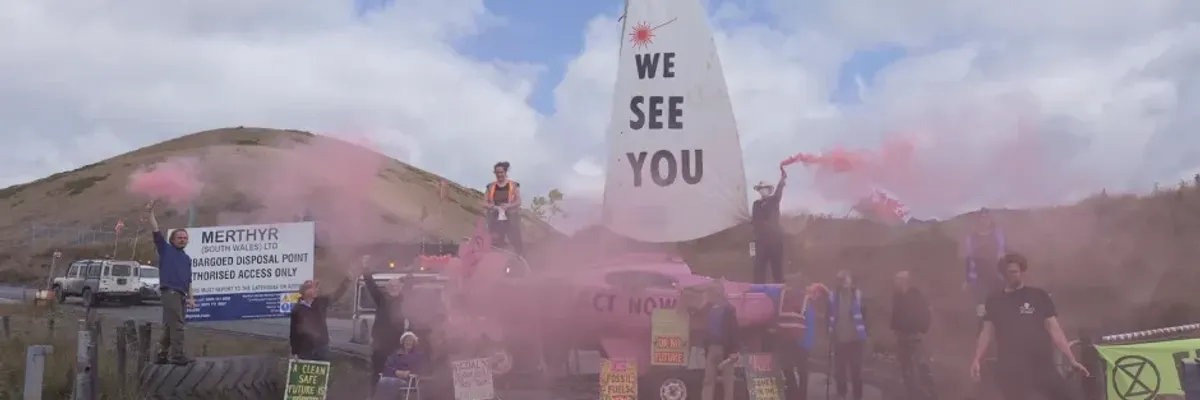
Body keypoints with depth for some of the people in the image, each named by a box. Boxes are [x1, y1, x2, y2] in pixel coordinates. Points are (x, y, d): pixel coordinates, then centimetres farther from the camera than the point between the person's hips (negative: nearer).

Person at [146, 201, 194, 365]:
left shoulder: (187, 258, 22)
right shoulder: (165, 249, 6)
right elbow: (156, 231, -4)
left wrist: (191, 297, 15)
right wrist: (151, 213, -13)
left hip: (182, 294, 7)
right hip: (170, 291, -7)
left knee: (169, 326, 9)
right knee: (176, 325, -12)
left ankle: (163, 355, 13)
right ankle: (177, 355, -13)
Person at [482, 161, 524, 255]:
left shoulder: (514, 185, 4)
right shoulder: (490, 187, 10)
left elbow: (519, 201, -2)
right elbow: (484, 203, 8)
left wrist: (508, 206, -21)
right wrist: (492, 206, -15)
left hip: (511, 218, -2)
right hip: (495, 219, 2)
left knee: (516, 241, -6)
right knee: (497, 243, 2)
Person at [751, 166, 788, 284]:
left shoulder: (774, 200, 4)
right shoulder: (756, 204, 13)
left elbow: (778, 192, -16)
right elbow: (754, 220, 12)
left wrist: (782, 180, -33)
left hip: (774, 236, -2)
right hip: (761, 237, 2)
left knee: (777, 265, 1)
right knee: (759, 265, -1)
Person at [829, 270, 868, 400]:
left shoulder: (858, 295, -4)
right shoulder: (832, 296, -2)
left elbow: (864, 316, 0)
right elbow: (829, 316, 4)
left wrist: (864, 336, -2)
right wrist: (830, 334, 0)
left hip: (855, 339, -1)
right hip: (839, 339, 1)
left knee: (856, 370, 6)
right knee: (839, 370, 8)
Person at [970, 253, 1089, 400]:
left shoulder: (1039, 297, 3)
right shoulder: (994, 301, 8)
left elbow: (1054, 330, 1)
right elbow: (987, 332, 8)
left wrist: (1072, 360, -5)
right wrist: (976, 360, -5)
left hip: (1042, 367, -1)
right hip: (1009, 370, 1)